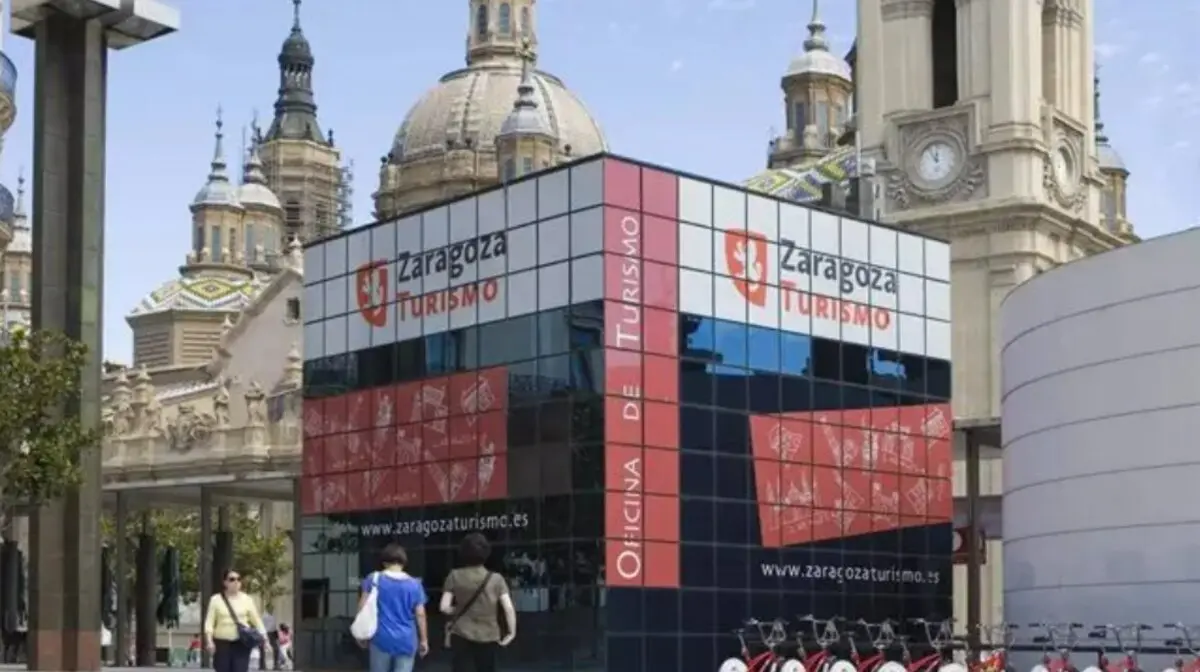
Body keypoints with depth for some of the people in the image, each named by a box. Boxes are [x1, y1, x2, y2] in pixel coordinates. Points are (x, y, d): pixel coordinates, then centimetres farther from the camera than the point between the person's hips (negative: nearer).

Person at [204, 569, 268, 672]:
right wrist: (209, 640, -13)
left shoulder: (246, 599, 6)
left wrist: (264, 638, -6)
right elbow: (209, 622, 0)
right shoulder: (216, 599, 4)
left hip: (242, 643, 0)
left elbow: (256, 620, 6)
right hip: (222, 642, 0)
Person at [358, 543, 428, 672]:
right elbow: (420, 614, 2)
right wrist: (424, 640, 10)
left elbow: (363, 607, -3)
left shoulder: (374, 579, 0)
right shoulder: (414, 584, 1)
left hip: (382, 638, 0)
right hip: (406, 640, 0)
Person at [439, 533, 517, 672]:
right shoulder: (495, 579, -4)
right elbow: (509, 608, -9)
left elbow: (444, 607, -8)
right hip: (488, 636, 1)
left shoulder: (455, 576, -3)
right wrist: (512, 632, 2)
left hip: (461, 635, -1)